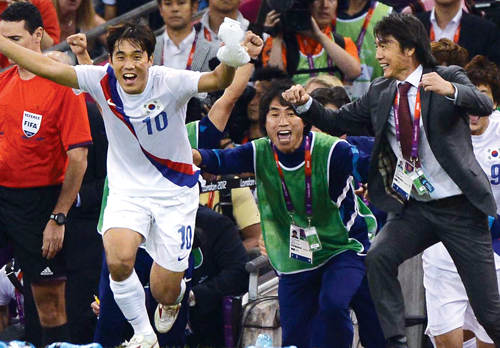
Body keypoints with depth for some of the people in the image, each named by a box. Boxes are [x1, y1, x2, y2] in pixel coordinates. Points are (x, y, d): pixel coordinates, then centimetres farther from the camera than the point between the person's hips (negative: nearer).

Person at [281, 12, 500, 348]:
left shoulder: (449, 78, -6)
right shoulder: (380, 93, 7)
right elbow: (337, 121, 10)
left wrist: (450, 90, -44)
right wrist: (305, 104, -9)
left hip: (460, 207, -4)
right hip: (414, 208, 4)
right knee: (378, 257, -24)